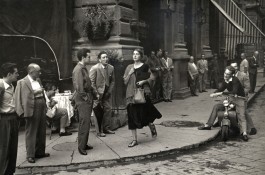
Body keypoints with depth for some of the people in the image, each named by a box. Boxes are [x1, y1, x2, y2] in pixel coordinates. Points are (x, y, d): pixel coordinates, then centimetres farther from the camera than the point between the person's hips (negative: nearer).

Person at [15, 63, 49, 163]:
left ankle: (40, 152, 27)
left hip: (42, 109, 7)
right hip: (32, 110, -7)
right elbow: (19, 98, -13)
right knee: (31, 133, 2)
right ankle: (30, 155, 12)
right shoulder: (22, 82, -11)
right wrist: (23, 112, -18)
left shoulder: (38, 80, 11)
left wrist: (45, 106, 11)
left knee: (41, 132, 14)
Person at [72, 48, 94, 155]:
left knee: (86, 123, 14)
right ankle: (81, 147, 1)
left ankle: (84, 144, 23)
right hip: (83, 99, -10)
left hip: (87, 99, 10)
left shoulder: (84, 68, 15)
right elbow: (78, 87, -21)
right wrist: (85, 97, -16)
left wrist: (91, 96, 12)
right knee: (84, 123, -6)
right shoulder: (78, 69, -15)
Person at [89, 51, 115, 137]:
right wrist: (96, 93, -13)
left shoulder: (111, 68, 3)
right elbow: (91, 82, -11)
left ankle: (106, 128, 20)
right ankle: (99, 131, 5)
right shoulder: (94, 68, -12)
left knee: (108, 110, 7)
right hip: (98, 93, -5)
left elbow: (112, 81, 11)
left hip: (107, 93, 5)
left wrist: (109, 91, 1)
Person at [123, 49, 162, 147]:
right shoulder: (129, 67, 10)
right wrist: (129, 73, -8)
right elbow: (125, 82, 7)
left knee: (144, 113, 1)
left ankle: (152, 126, 36)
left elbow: (152, 77, 2)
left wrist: (143, 81, -12)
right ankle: (134, 140, 7)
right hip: (131, 94, 3)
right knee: (132, 116, 1)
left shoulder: (144, 66, 0)